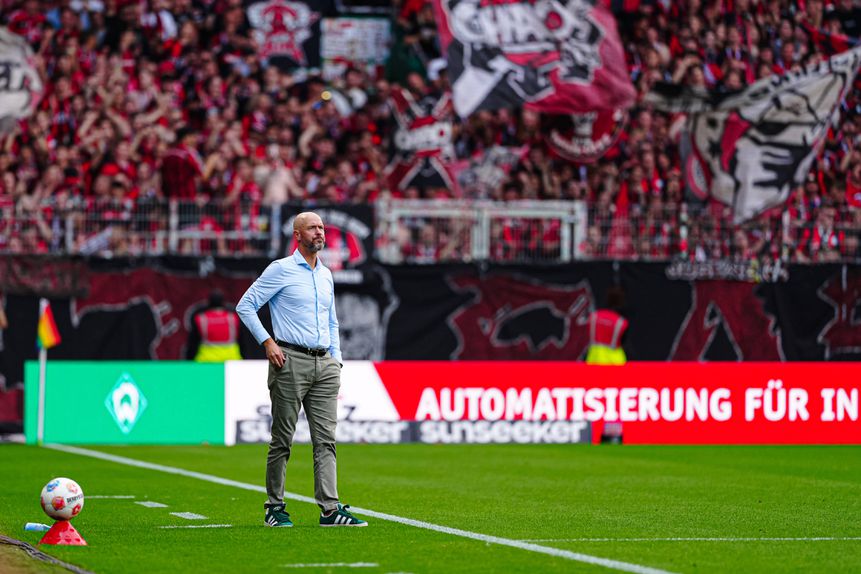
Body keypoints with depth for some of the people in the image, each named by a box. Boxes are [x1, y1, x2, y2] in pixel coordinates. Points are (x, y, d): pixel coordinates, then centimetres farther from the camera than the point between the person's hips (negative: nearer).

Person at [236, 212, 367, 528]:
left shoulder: (326, 275, 17)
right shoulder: (281, 270, -3)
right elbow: (245, 305, -4)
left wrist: (336, 361, 17)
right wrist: (267, 342, -12)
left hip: (324, 363, 6)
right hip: (291, 361, -6)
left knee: (326, 439, -1)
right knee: (282, 439, -1)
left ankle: (330, 509, -5)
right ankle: (275, 508, 7)